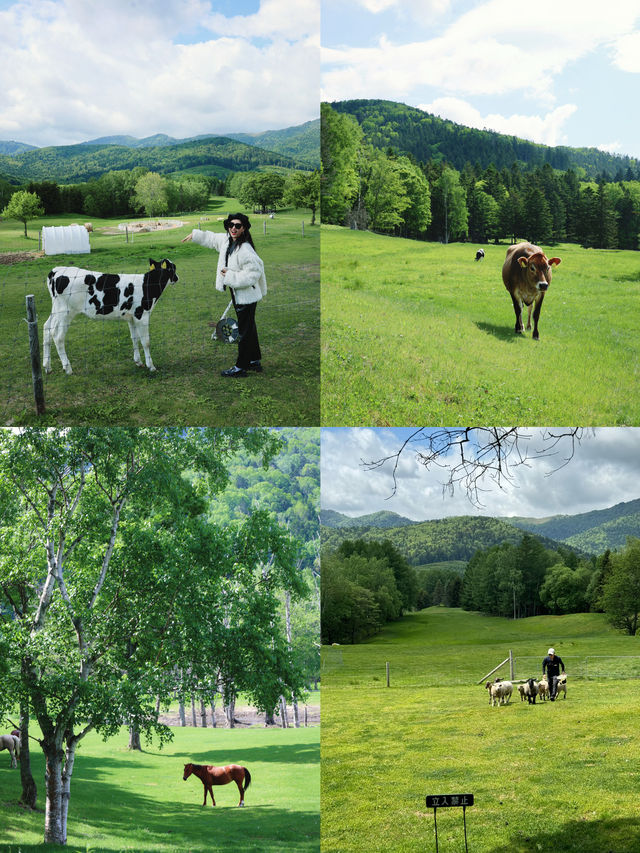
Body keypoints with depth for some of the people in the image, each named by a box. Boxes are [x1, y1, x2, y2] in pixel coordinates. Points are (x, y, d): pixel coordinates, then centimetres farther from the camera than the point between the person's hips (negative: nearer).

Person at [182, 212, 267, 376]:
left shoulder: (245, 249, -24)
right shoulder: (226, 240, 4)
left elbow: (253, 273, -25)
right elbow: (212, 238, 25)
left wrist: (230, 276, -23)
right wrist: (195, 235, 37)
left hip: (246, 295, -10)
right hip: (237, 294, 10)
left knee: (245, 331, 0)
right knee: (249, 328, 20)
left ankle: (241, 367, 8)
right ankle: (255, 361, 33)